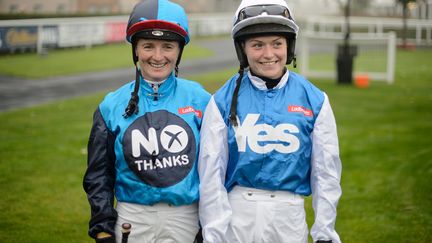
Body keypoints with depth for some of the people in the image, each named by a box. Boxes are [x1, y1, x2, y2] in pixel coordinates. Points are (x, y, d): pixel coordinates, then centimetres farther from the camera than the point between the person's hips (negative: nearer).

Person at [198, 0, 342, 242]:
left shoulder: (314, 100, 1)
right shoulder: (224, 101, -2)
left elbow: (326, 172, 4)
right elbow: (211, 173, -2)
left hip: (290, 215, 1)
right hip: (237, 213, -1)